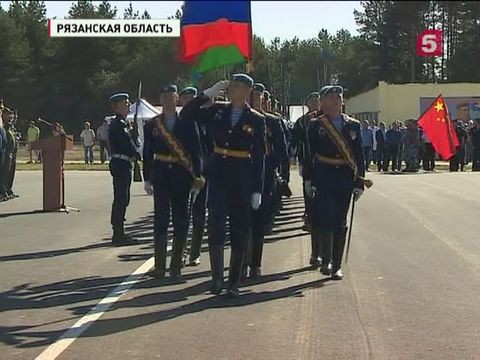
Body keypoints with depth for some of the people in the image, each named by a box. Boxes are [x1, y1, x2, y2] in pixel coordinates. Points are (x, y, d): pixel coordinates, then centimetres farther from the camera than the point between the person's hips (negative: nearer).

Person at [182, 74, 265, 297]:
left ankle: (234, 282, 13)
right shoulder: (218, 111, 7)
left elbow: (259, 157, 0)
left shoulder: (256, 120, 0)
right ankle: (217, 277, 1)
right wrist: (209, 93, -3)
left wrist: (257, 190, -4)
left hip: (242, 177, -1)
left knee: (239, 231, 5)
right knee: (215, 226, -7)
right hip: (218, 173, 1)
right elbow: (188, 112, 6)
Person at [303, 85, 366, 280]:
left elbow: (359, 156, 8)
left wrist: (359, 182, 3)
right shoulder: (316, 125, 2)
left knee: (340, 223, 6)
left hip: (345, 179, 2)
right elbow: (309, 153, 2)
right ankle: (326, 261, -1)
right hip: (323, 178, -2)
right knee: (325, 219, -12)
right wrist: (308, 179, -3)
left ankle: (336, 265, 14)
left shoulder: (353, 125, 8)